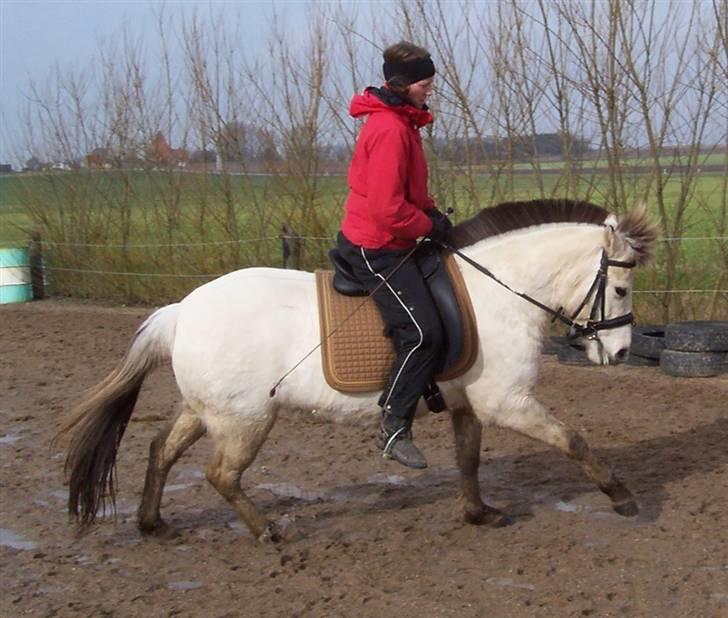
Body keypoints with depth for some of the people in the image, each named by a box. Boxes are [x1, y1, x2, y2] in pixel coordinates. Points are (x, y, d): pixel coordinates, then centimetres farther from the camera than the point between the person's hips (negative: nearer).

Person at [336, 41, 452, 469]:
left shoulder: (402, 122, 12)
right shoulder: (390, 129, -22)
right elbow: (388, 209, -27)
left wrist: (433, 213, 8)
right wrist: (430, 225, -12)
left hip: (386, 243, 11)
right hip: (376, 248, -11)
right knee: (422, 331, -15)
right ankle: (395, 429, -6)